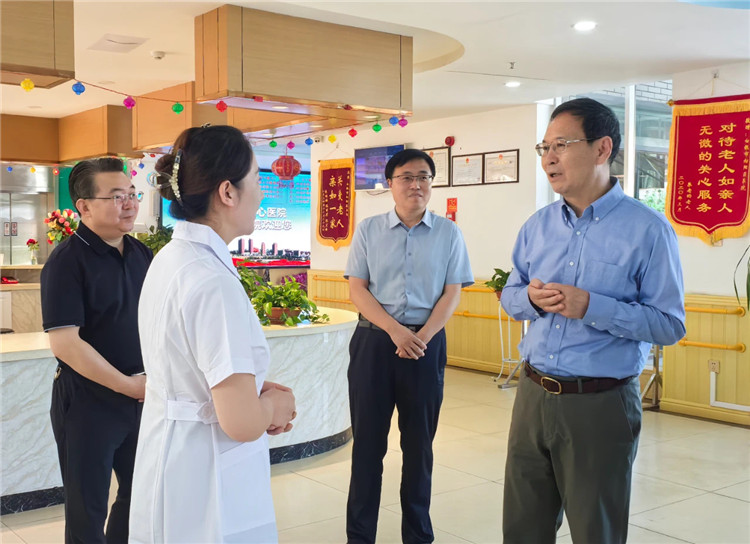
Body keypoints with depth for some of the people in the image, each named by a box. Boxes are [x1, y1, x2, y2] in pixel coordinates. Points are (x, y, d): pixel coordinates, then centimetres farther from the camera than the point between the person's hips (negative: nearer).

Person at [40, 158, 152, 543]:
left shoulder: (142, 255, 5)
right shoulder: (67, 261, -15)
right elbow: (64, 343, -21)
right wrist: (127, 385, -20)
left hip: (142, 397, 6)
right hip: (88, 400, -6)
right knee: (88, 509, 9)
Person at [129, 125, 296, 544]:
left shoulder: (169, 259, 4)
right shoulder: (214, 282, -25)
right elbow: (243, 423, -27)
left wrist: (257, 391, 6)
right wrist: (276, 404, -6)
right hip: (207, 495, -9)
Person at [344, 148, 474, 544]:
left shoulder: (448, 233, 4)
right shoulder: (369, 230, 3)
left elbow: (452, 293, 0)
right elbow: (357, 289, -1)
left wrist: (422, 337, -13)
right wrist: (395, 330, -15)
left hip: (427, 343, 0)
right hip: (374, 341, 0)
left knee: (419, 442, 9)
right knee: (367, 440, 4)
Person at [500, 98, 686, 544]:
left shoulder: (647, 229, -11)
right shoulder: (539, 225, 6)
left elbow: (671, 324, -13)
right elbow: (511, 297, 14)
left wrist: (590, 306, -23)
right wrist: (532, 298, -10)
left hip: (600, 406, -5)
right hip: (533, 396, 5)